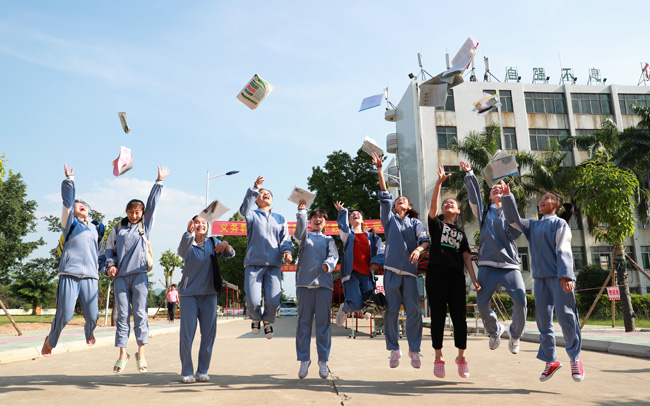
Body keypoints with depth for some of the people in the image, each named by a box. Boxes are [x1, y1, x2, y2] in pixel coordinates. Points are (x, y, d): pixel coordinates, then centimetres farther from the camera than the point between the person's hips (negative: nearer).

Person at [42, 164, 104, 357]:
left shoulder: (94, 228, 23)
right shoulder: (70, 222, 13)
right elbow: (67, 201, -1)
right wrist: (69, 180, -8)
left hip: (90, 276, 3)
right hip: (69, 274, -3)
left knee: (92, 315, -5)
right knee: (65, 314, -9)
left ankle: (89, 333, 30)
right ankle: (50, 341, 21)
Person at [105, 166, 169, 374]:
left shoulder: (145, 225, 10)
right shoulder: (118, 228, 15)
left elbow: (152, 203, 6)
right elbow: (109, 248, 21)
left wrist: (159, 181, 5)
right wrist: (110, 264, 3)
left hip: (139, 274, -2)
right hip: (120, 276, 2)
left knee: (140, 313, -4)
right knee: (122, 315, 2)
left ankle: (141, 353, 0)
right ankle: (123, 354, 8)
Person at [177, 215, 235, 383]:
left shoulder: (212, 243, 7)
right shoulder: (189, 244, -4)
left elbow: (230, 254, -4)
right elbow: (182, 252, -27)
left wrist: (226, 245, -27)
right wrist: (189, 233, -47)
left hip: (208, 294, 3)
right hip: (189, 294, -3)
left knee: (209, 334, 5)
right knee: (187, 334, -2)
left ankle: (202, 371, 18)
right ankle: (186, 372, 12)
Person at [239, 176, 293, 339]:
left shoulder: (280, 219, 21)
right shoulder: (252, 215, 12)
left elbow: (285, 239, 13)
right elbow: (244, 210, -12)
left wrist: (287, 251, -9)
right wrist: (254, 189, -18)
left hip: (274, 265, 2)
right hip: (253, 264, -2)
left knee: (273, 301, -9)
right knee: (253, 301, -10)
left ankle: (268, 321, 25)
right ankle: (256, 318, 26)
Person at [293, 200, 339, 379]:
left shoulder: (329, 240, 18)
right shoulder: (304, 237, 16)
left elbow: (334, 255, 0)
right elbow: (300, 230, -9)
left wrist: (328, 264, -22)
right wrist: (301, 211, -21)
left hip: (324, 284, 1)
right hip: (304, 282, -1)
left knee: (323, 323, 0)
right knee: (304, 322, 1)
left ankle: (323, 361, 8)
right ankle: (304, 360, 9)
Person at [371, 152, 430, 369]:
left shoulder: (415, 223, 15)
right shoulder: (390, 219, 15)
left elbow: (424, 239, -3)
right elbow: (384, 197, 4)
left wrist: (419, 249, -27)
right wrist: (380, 170, -4)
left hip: (410, 272, 0)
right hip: (391, 270, 0)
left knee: (414, 311, -3)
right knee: (391, 311, 0)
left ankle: (414, 349, 11)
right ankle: (394, 349, 12)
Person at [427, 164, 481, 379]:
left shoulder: (461, 233, 19)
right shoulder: (436, 224, 12)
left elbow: (466, 257, 12)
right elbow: (433, 204, -6)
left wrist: (474, 278, 0)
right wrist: (439, 182, -16)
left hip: (456, 275, 3)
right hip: (436, 273, -2)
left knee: (459, 315, 1)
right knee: (438, 315, -1)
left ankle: (462, 357, 13)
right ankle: (438, 358, 7)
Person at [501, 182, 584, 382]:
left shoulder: (560, 223, 2)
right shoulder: (533, 226, 20)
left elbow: (563, 251, -7)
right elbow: (513, 219, 15)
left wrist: (565, 276, -17)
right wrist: (507, 196, 7)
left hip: (559, 277, -5)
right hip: (541, 277, 6)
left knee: (565, 316, -6)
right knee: (543, 319, 5)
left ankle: (575, 358, 9)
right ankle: (550, 360, 13)